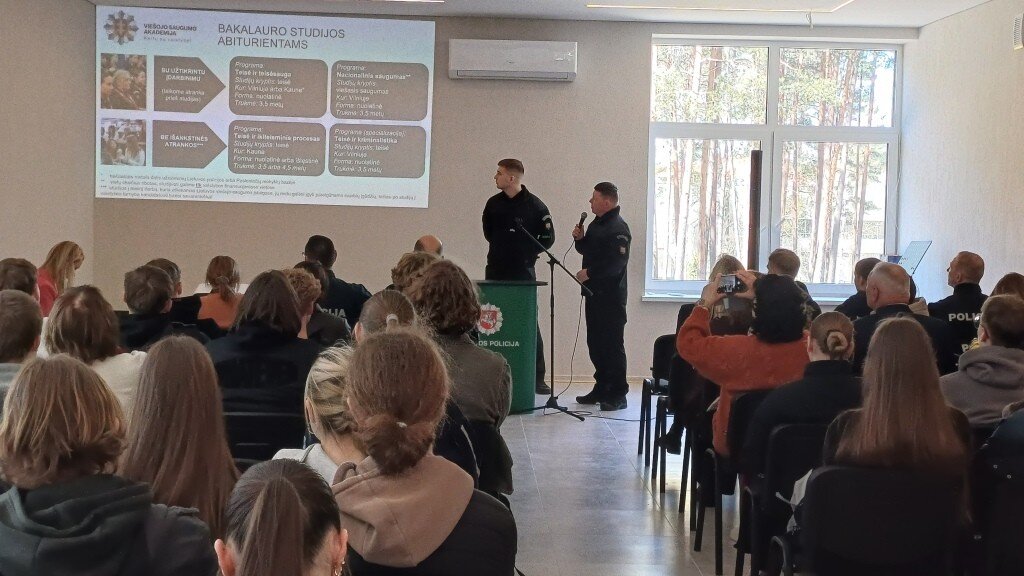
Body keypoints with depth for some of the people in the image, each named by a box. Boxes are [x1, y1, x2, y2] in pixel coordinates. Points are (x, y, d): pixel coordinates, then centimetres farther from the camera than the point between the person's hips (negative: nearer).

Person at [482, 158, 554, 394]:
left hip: (523, 272, -4)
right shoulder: (493, 203, 8)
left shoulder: (535, 205, -5)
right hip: (495, 272, 4)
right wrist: (500, 249, 12)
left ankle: (538, 377, 2)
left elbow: (548, 238, -1)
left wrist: (528, 254, -2)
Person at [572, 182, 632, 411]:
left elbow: (617, 262, -24)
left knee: (612, 344, -7)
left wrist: (589, 273, -19)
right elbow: (586, 250, 26)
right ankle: (601, 388, 22)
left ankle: (618, 394, -3)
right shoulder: (596, 224, 16)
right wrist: (579, 238, 6)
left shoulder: (618, 228, -14)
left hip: (611, 295, -10)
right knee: (595, 342, 13)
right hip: (594, 293, 10)